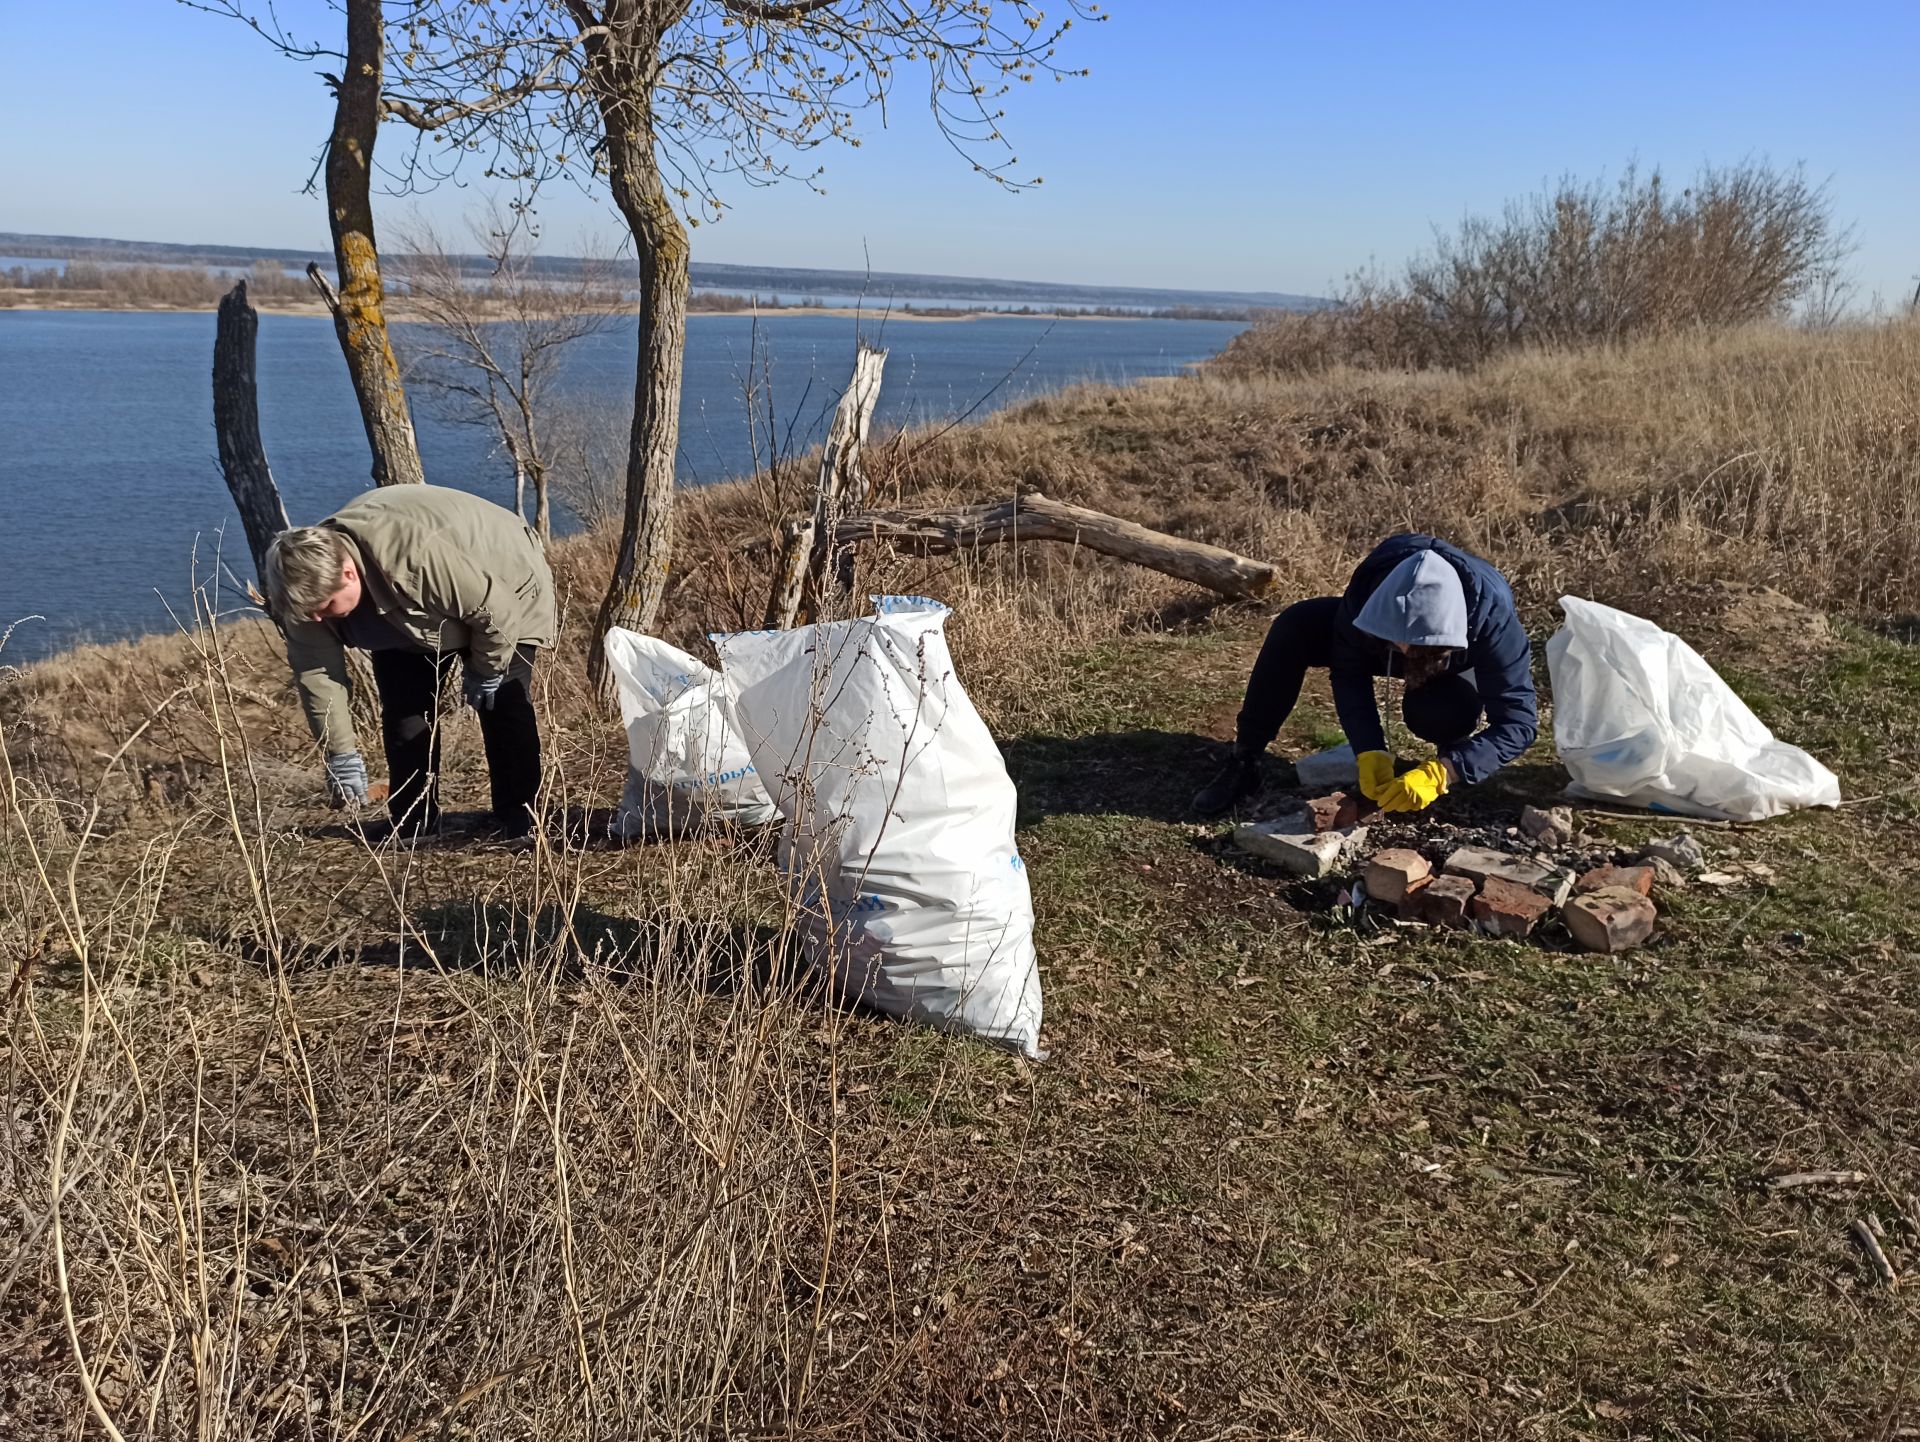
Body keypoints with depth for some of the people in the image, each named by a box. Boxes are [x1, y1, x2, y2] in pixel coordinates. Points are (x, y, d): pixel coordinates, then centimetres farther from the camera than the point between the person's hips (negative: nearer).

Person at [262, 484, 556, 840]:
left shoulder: (417, 556, -48)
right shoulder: (313, 576, -25)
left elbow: (495, 610, -35)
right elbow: (314, 670, -17)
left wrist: (485, 670, -19)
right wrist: (341, 753, -18)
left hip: (505, 592, -6)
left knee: (503, 707, -13)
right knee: (402, 708, 0)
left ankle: (519, 829, -5)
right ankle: (414, 833, 8)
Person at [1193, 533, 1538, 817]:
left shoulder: (1491, 614, -42)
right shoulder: (1370, 587, -37)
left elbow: (1519, 719, -40)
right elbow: (1349, 671, -26)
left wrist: (1441, 773, -52)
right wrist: (1370, 752, -40)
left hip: (1453, 664, -2)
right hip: (1377, 643, 2)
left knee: (1437, 713, -37)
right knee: (1294, 628, -24)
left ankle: (1449, 758, 1)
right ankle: (1244, 764, -16)